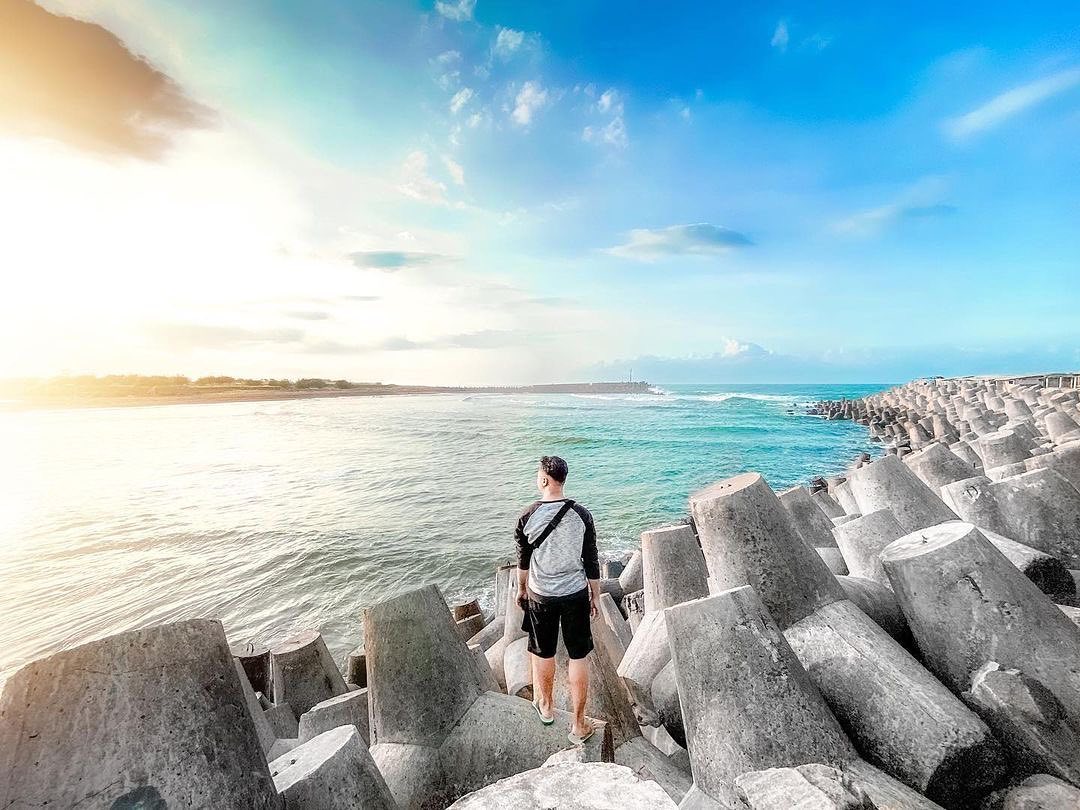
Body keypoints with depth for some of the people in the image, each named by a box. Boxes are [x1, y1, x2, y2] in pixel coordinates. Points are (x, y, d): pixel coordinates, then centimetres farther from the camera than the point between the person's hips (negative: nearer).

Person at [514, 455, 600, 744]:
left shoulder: (528, 517, -12)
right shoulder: (581, 514, -11)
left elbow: (523, 560, 0)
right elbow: (591, 560, -4)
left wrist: (521, 589, 17)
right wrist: (595, 595, 9)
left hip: (540, 596, 0)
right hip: (576, 594, 0)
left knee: (543, 653, 20)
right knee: (578, 657, 13)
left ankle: (546, 707, 42)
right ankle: (578, 724, 24)